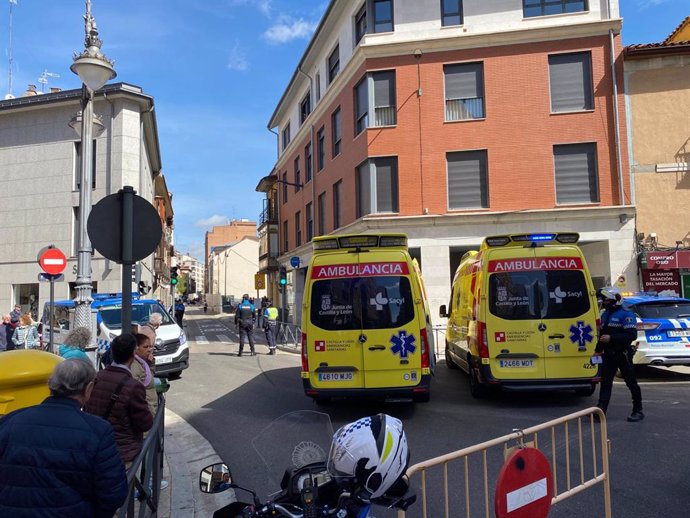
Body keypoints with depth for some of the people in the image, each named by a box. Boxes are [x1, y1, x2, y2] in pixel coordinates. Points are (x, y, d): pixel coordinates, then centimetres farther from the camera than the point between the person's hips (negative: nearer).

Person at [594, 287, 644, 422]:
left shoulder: (626, 315, -11)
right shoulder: (605, 315, 13)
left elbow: (632, 335, -20)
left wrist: (611, 338, -25)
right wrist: (598, 350, 18)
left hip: (622, 354, -7)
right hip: (608, 355, 7)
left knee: (631, 383, 5)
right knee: (605, 382, 1)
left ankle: (638, 411, 16)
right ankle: (601, 409, -1)